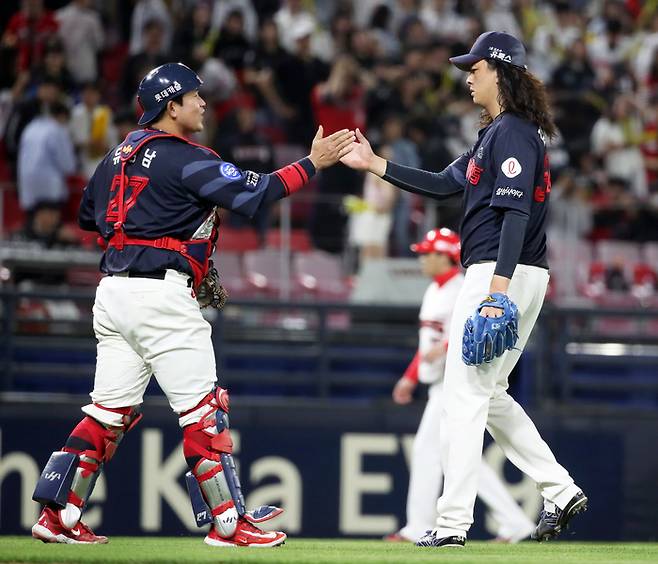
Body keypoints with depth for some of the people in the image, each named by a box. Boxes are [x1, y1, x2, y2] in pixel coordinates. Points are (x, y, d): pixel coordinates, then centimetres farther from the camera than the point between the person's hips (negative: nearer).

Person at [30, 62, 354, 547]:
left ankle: (58, 516, 4)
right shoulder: (186, 160, -8)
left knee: (109, 411, 9)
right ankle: (227, 522, -1)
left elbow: (89, 215, 27)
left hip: (112, 290, 8)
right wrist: (312, 163, -10)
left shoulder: (119, 155, 16)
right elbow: (253, 194, -15)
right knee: (201, 411, -3)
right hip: (162, 294, -8)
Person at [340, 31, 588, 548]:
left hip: (505, 273, -11)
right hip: (506, 276, 11)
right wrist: (374, 165, 16)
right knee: (488, 393, 16)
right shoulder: (496, 133, 19)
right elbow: (445, 184, 21)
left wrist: (498, 287, -29)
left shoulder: (513, 132, -13)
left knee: (466, 393, -8)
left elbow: (516, 211, -22)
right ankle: (560, 491, 13)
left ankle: (453, 523, -8)